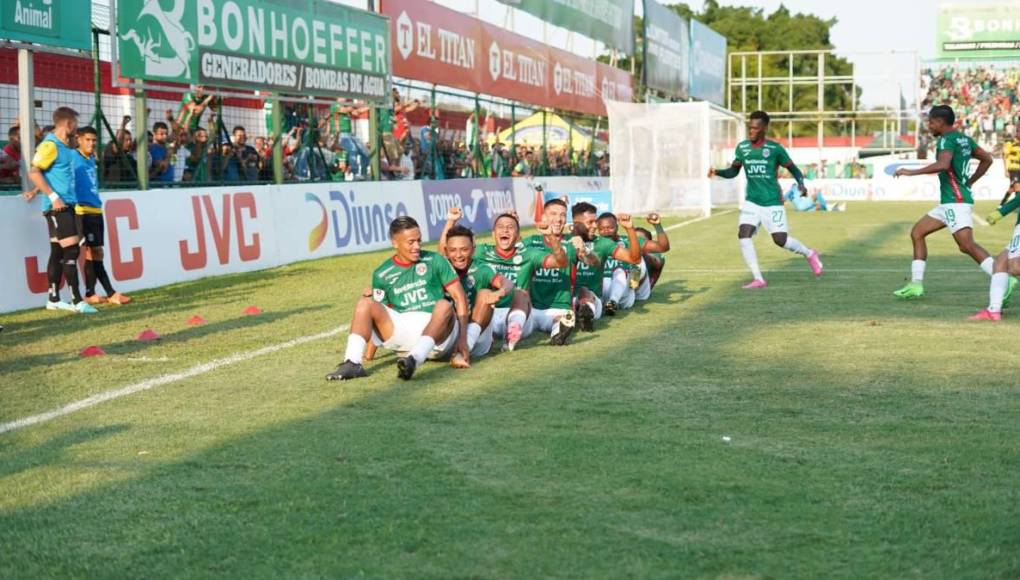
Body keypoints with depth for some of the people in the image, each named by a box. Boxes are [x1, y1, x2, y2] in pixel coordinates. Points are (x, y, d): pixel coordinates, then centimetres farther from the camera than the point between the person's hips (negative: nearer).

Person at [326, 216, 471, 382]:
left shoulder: (434, 261, 7)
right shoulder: (382, 274, 12)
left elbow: (460, 297, 3)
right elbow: (381, 313, 18)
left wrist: (463, 338, -6)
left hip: (437, 332, -2)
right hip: (402, 329, 2)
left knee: (444, 305, -33)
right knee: (365, 304, -14)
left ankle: (413, 360, -54)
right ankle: (353, 363, -32)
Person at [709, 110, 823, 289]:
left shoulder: (775, 149, -10)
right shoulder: (742, 148, 2)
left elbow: (793, 168, -1)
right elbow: (733, 171, 12)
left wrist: (801, 184, -20)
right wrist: (717, 172, -7)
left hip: (772, 202, -4)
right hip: (751, 202, 4)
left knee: (780, 240, -4)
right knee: (743, 235, -14)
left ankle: (809, 254, 28)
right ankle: (758, 279, -8)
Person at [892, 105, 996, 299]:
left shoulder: (946, 140, -11)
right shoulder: (964, 139, 17)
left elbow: (943, 164, -30)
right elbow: (987, 159, 24)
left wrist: (911, 172, -24)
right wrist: (969, 182, 26)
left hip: (956, 201, -10)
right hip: (948, 203, 10)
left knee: (967, 245, -20)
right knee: (917, 232, 13)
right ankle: (916, 285, 12)